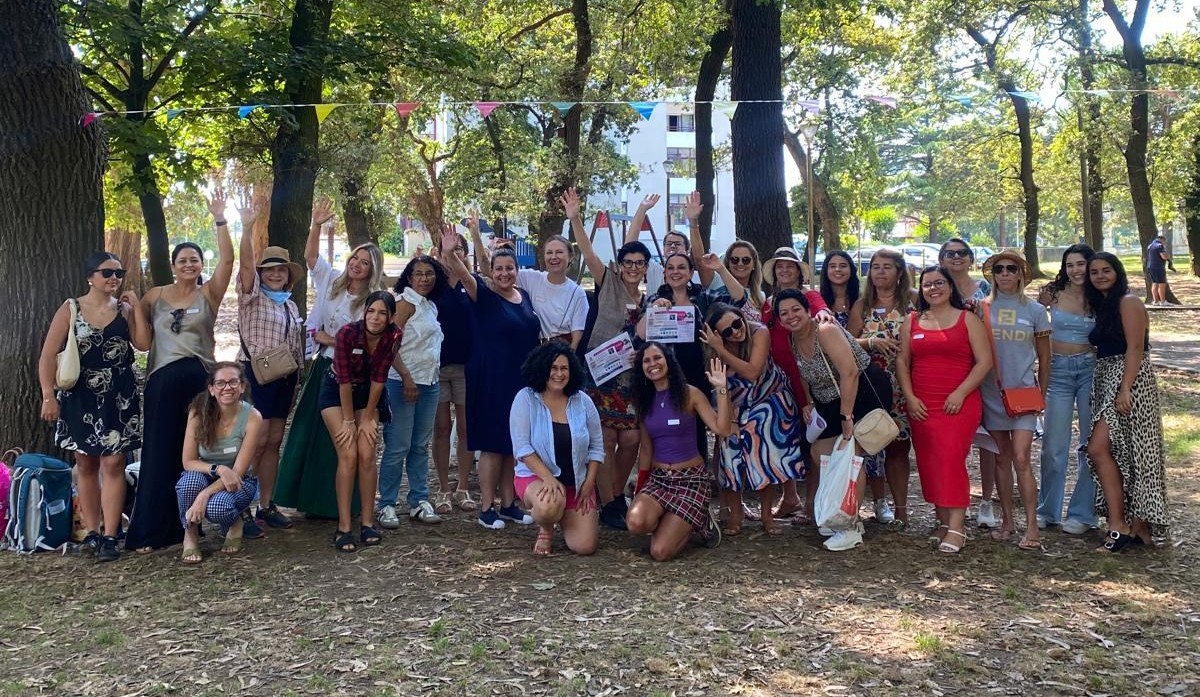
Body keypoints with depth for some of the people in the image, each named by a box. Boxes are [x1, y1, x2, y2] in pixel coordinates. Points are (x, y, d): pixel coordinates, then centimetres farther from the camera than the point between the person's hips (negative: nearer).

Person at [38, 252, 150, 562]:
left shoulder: (124, 309, 5)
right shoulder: (71, 309, -2)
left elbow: (144, 344, -10)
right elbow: (48, 355, -5)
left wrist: (137, 307, -9)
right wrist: (48, 396, -12)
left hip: (118, 398, 1)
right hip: (80, 397, 0)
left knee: (113, 464, -4)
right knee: (86, 465, 10)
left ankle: (110, 536, -1)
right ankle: (92, 531, 21)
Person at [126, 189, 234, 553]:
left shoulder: (209, 293, 3)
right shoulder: (155, 296, 9)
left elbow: (227, 259, -10)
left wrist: (219, 219, -14)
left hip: (199, 379, -1)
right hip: (162, 381, 1)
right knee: (159, 454, 2)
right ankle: (149, 530, 9)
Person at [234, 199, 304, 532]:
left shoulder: (291, 306, 17)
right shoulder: (252, 296, -1)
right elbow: (245, 264, -18)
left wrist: (296, 379, 17)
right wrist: (247, 228, -28)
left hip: (284, 377, 6)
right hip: (256, 374, -6)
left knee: (273, 442, 8)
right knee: (256, 441, -9)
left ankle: (267, 505, 14)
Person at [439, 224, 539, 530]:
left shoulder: (524, 296, 10)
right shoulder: (484, 296, -7)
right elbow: (464, 275, -26)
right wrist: (449, 253, -44)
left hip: (521, 380, 6)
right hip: (490, 381, -6)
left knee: (514, 444, 11)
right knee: (492, 444, -2)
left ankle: (508, 504, 21)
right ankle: (486, 508, 8)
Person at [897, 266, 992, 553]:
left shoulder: (967, 319, 4)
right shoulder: (912, 322, 13)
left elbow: (984, 361, -2)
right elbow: (902, 361, 10)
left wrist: (960, 393, -12)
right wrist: (910, 397, -2)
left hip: (959, 404, -4)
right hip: (921, 407, 4)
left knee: (951, 459, -13)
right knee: (928, 463, 4)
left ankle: (957, 527, -10)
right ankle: (943, 522, 15)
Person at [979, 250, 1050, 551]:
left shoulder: (1035, 311, 3)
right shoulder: (982, 309, 4)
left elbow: (1044, 359, 8)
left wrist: (1041, 394, 6)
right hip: (992, 392, 2)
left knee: (1021, 459, -10)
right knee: (1002, 457, 8)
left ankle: (1031, 526, -5)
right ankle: (1007, 520, 18)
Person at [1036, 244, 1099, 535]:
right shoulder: (1052, 293, -1)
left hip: (1091, 369, 0)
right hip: (1058, 371, 0)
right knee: (1053, 444, 2)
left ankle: (1082, 513, 14)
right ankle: (1047, 509, 17)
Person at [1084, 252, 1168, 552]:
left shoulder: (1128, 302, -7)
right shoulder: (1102, 306, 18)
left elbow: (1135, 348, -15)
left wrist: (1125, 390, -21)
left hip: (1128, 381, -9)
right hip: (1105, 381, 9)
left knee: (1098, 449, -16)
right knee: (1121, 453, 7)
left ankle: (1119, 526, -11)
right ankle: (1139, 527, 12)